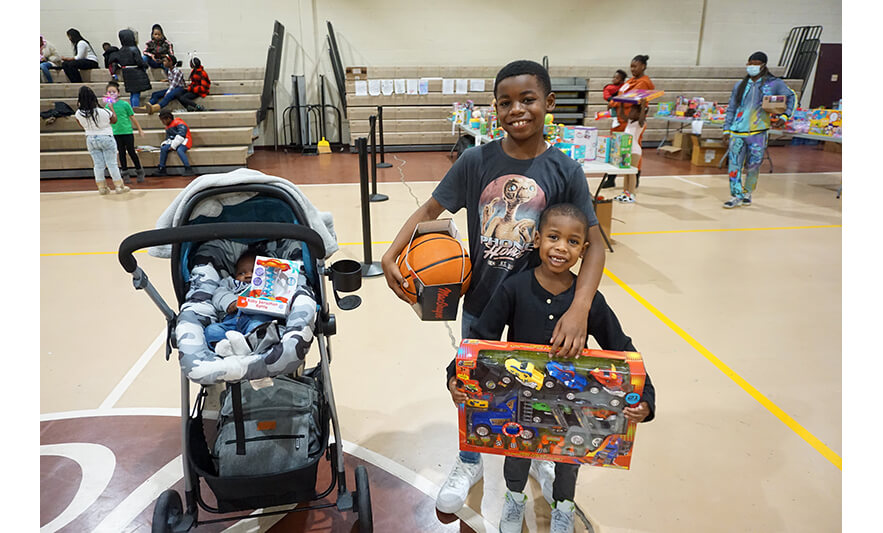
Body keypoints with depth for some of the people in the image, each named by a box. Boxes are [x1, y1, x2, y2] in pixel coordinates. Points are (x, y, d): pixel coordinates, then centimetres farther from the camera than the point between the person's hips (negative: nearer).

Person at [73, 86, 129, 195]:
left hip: (90, 140, 3)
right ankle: (119, 186, 7)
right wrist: (111, 107, 11)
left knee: (98, 164, 10)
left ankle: (102, 187, 14)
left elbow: (83, 126, 9)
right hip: (106, 138, -3)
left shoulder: (79, 114, -10)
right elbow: (114, 120, -2)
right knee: (112, 163, 3)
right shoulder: (104, 112, -21)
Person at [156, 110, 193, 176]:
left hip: (184, 141, -8)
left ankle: (188, 169, -33)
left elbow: (181, 136, -21)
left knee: (179, 150, -36)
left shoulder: (179, 123, -11)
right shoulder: (167, 127, 18)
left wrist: (173, 146, -20)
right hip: (173, 142, 8)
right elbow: (168, 138, 24)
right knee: (163, 148, -11)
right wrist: (164, 144, 1)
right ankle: (162, 169, -7)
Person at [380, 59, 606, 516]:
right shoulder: (476, 161, -9)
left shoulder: (564, 171, -12)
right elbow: (430, 209, -4)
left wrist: (579, 310, -24)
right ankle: (469, 462, 44)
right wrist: (391, 255, -19)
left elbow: (594, 243, -11)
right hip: (480, 298, 1)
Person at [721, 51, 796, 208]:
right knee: (734, 162, -7)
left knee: (753, 165, 4)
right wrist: (727, 128, 11)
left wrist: (784, 116, -2)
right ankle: (736, 196, -2)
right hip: (737, 131, 2)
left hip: (758, 132, -2)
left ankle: (747, 192, 23)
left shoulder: (774, 83, 6)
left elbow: (791, 97, 12)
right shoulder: (740, 86, 14)